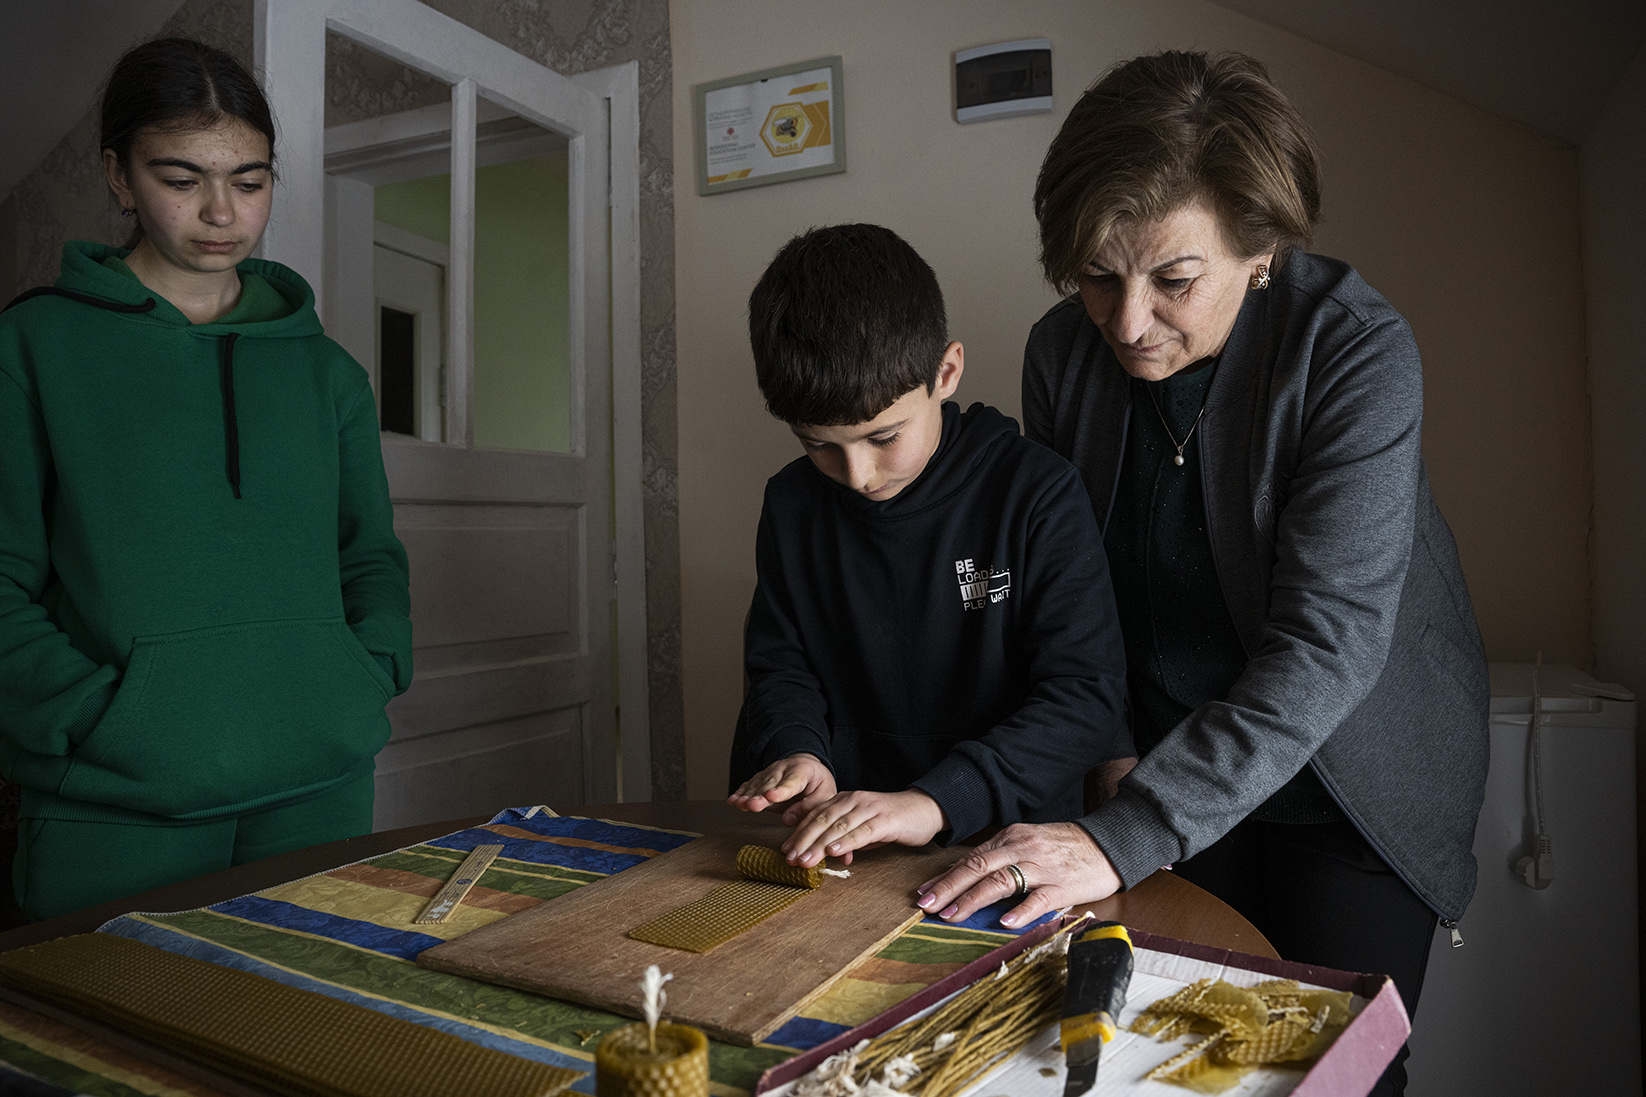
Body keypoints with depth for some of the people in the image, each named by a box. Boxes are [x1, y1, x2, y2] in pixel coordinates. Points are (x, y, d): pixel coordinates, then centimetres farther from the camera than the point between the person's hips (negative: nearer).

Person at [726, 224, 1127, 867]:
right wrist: (796, 750, -10)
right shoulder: (792, 505, 4)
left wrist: (937, 801, -25)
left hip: (1010, 844, -4)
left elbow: (1088, 692, -14)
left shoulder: (1037, 494, -9)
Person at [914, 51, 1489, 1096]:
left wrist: (1124, 836, -37)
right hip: (1169, 758, 3)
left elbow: (1329, 638, -31)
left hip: (1350, 774, -3)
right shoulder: (1063, 350, -10)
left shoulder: (1355, 346, -23)